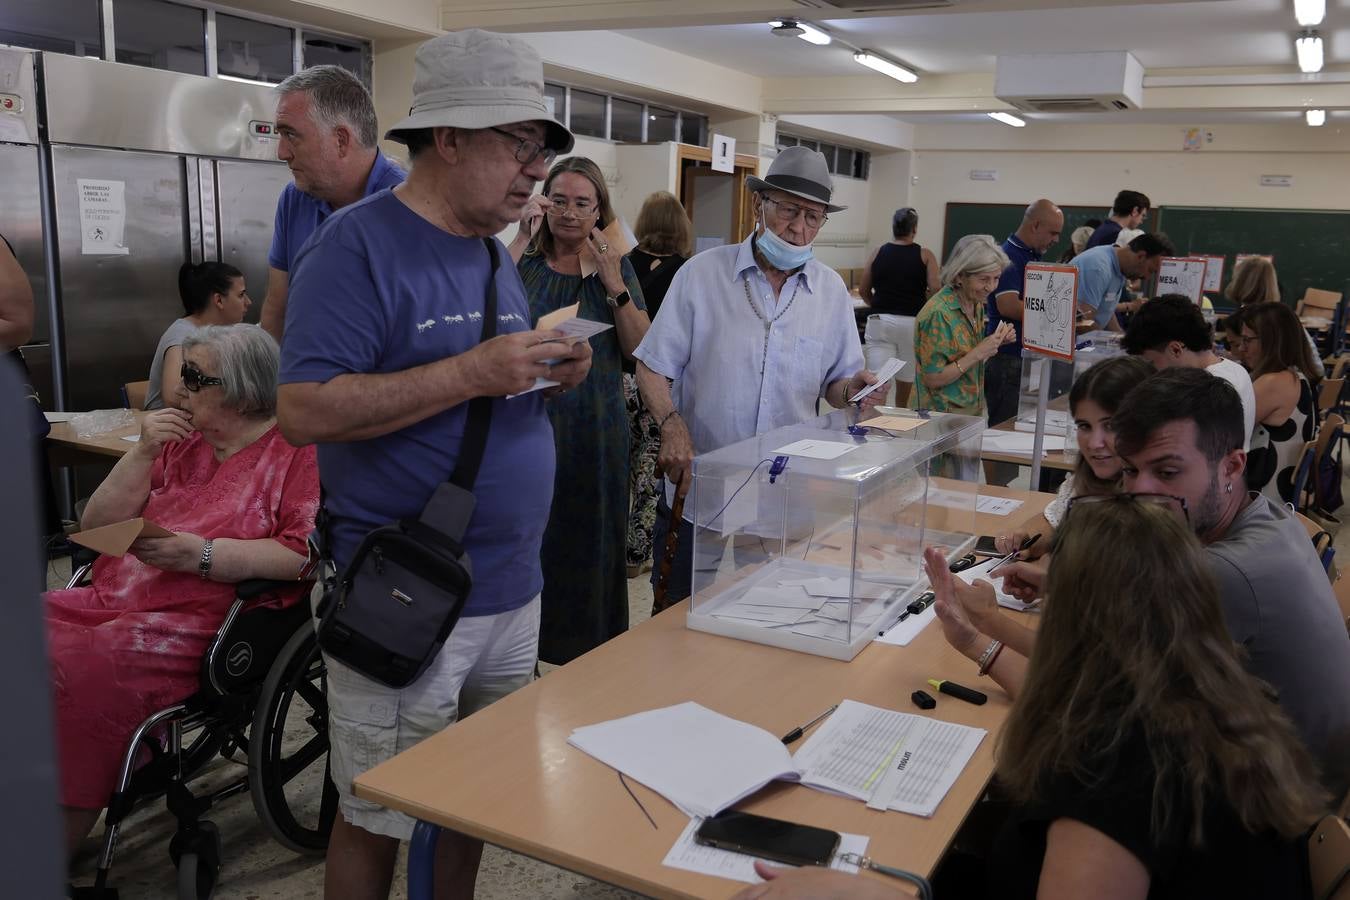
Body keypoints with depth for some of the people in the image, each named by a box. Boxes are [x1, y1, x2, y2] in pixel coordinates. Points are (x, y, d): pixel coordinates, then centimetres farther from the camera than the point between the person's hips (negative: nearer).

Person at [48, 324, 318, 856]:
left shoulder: (296, 449, -2)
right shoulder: (180, 443, 18)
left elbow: (308, 554, -15)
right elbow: (96, 527, 18)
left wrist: (202, 554, -20)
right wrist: (143, 453, 4)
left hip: (195, 626, -7)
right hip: (107, 601, 7)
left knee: (76, 672, -29)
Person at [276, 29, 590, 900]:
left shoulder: (496, 256, 12)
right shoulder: (358, 246, -12)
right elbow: (305, 410, -20)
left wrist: (552, 374, -3)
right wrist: (473, 372, -25)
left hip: (514, 589, 8)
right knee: (377, 821, 8)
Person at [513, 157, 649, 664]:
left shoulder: (617, 268, 5)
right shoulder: (523, 262, 2)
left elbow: (640, 349, -1)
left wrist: (614, 286, -13)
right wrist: (521, 242, -17)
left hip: (594, 430, 1)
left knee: (588, 541, 9)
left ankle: (588, 655, 25)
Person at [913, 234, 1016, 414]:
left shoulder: (977, 304, 4)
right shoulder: (938, 314, -19)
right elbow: (932, 379, -18)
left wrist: (996, 343, -2)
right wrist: (978, 353, -22)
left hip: (975, 411, 7)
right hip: (944, 416, -7)